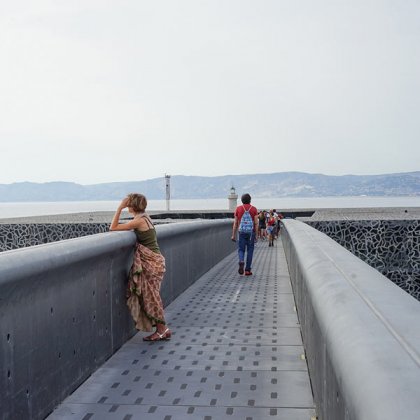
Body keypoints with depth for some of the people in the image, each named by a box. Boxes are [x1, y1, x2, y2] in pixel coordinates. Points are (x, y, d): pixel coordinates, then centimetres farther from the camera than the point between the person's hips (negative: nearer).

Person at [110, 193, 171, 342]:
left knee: (150, 296, 0)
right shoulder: (144, 217, 10)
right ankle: (162, 329, 19)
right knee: (150, 296, 13)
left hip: (151, 263, -9)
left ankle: (162, 330, 9)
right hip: (154, 261, 9)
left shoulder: (139, 220, -17)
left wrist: (120, 208, -16)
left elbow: (113, 228, -17)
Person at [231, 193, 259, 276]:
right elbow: (256, 223, -4)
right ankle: (247, 270, 8)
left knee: (241, 250, 8)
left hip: (241, 232, 0)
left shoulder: (238, 208, 3)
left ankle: (241, 262, -22)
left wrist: (233, 235, 6)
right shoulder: (254, 209, 1)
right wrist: (256, 235, 1)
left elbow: (235, 223, 2)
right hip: (251, 232, 0)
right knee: (250, 251, 8)